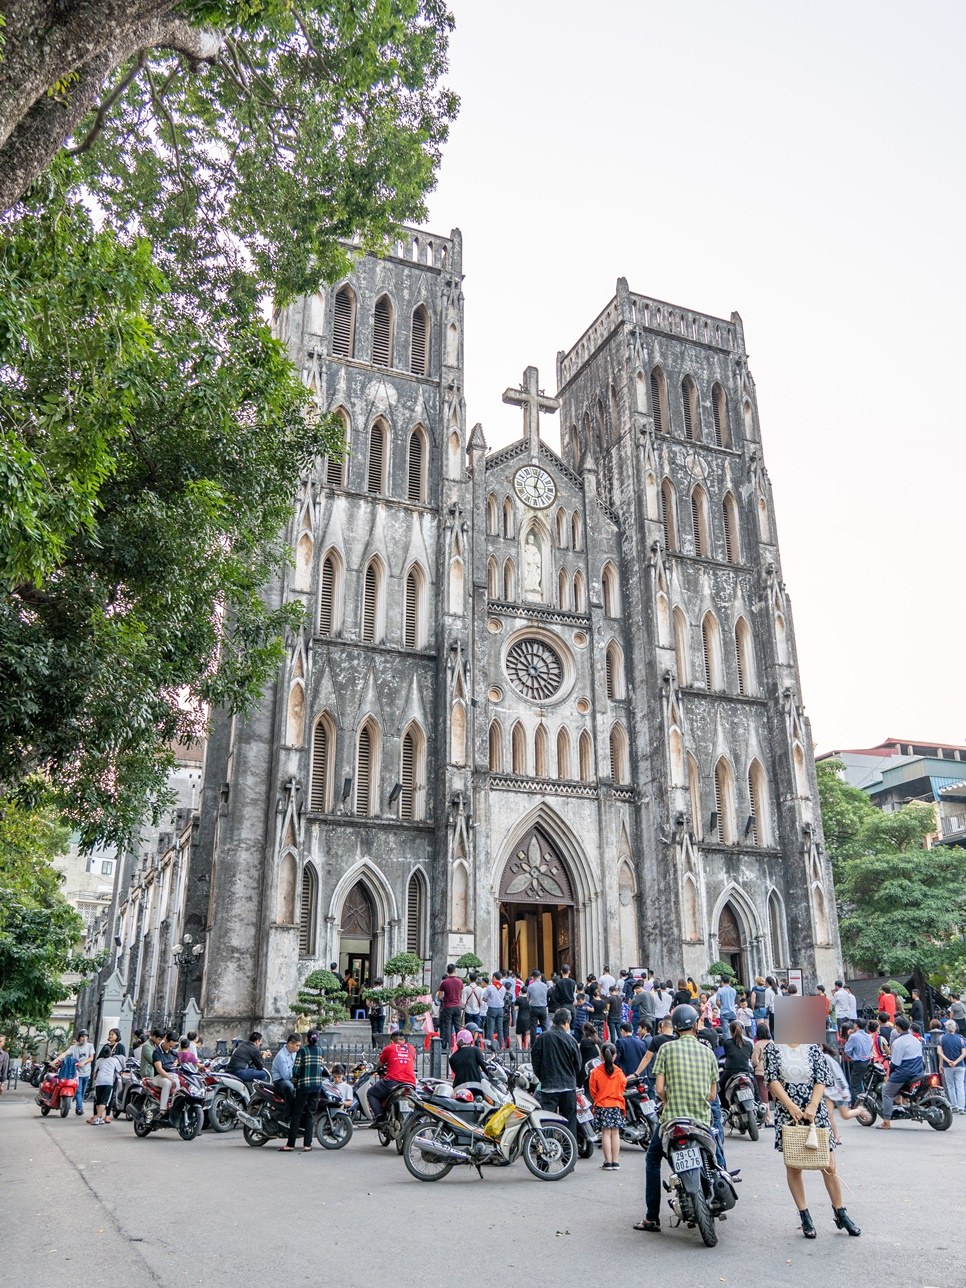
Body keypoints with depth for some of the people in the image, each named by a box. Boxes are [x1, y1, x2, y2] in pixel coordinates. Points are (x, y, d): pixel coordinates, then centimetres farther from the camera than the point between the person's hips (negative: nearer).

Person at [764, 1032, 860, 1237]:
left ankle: (840, 1213, 16)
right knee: (793, 1166, 4)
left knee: (829, 1164, 2)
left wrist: (812, 1107, -13)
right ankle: (804, 1217, 15)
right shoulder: (773, 1048, 0)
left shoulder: (813, 1048, 4)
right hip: (787, 1114, -1)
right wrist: (791, 1106, -15)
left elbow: (822, 1079, -2)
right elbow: (772, 1079, -6)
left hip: (815, 1112, 1)